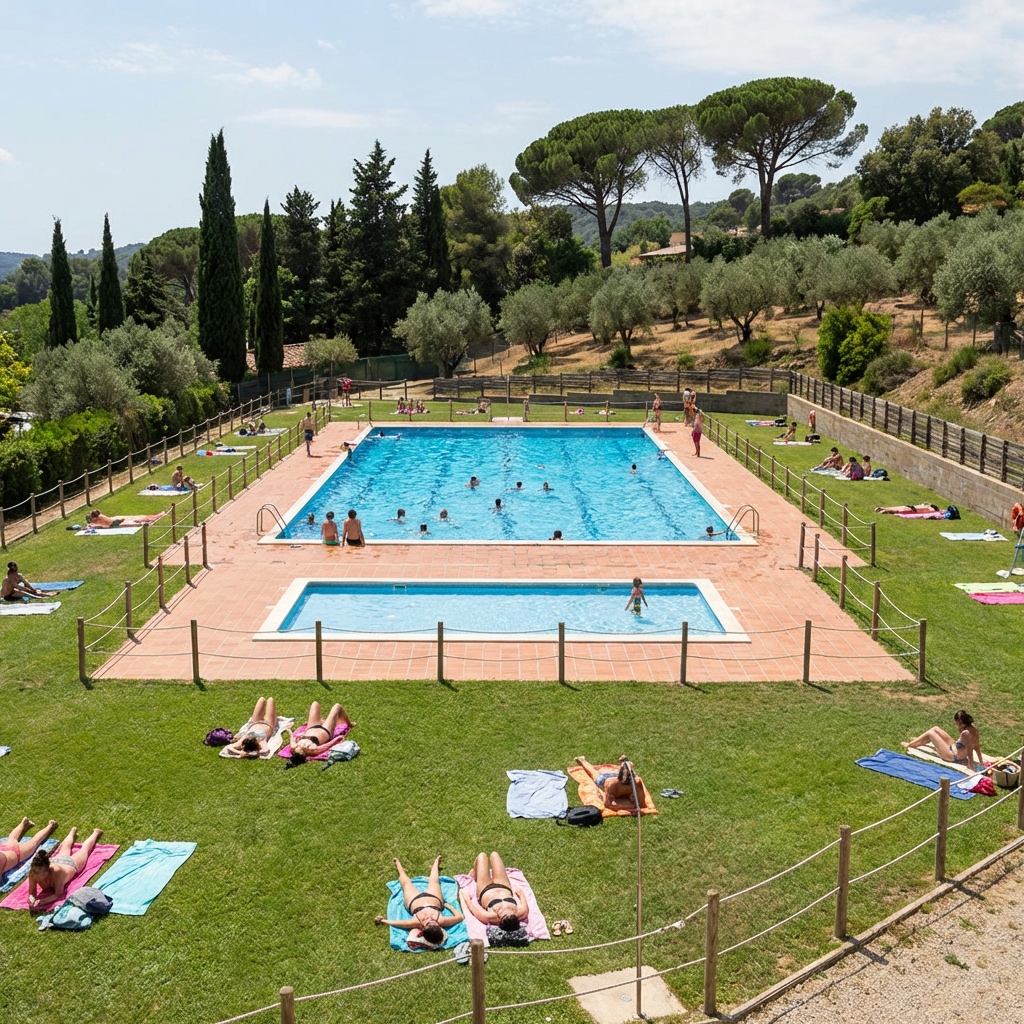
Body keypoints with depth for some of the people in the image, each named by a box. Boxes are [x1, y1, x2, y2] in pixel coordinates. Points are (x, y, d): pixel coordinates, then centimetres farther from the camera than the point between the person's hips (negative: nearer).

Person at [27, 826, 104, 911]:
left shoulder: (56, 871, -51)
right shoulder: (32, 873, -42)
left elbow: (58, 895, -46)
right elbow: (31, 893, -30)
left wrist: (42, 901, -62)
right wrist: (31, 899, -53)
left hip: (71, 864, -3)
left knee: (84, 850, 31)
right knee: (65, 848, 38)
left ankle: (95, 833, 59)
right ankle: (73, 832, 68)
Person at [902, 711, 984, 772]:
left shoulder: (965, 733, -36)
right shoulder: (973, 728, -10)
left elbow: (970, 751, -33)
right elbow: (977, 746, -2)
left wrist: (971, 767, -28)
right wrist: (981, 761, 5)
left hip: (953, 756, -9)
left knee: (930, 733, -1)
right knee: (935, 728, 16)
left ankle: (909, 745, 21)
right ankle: (916, 742, 37)